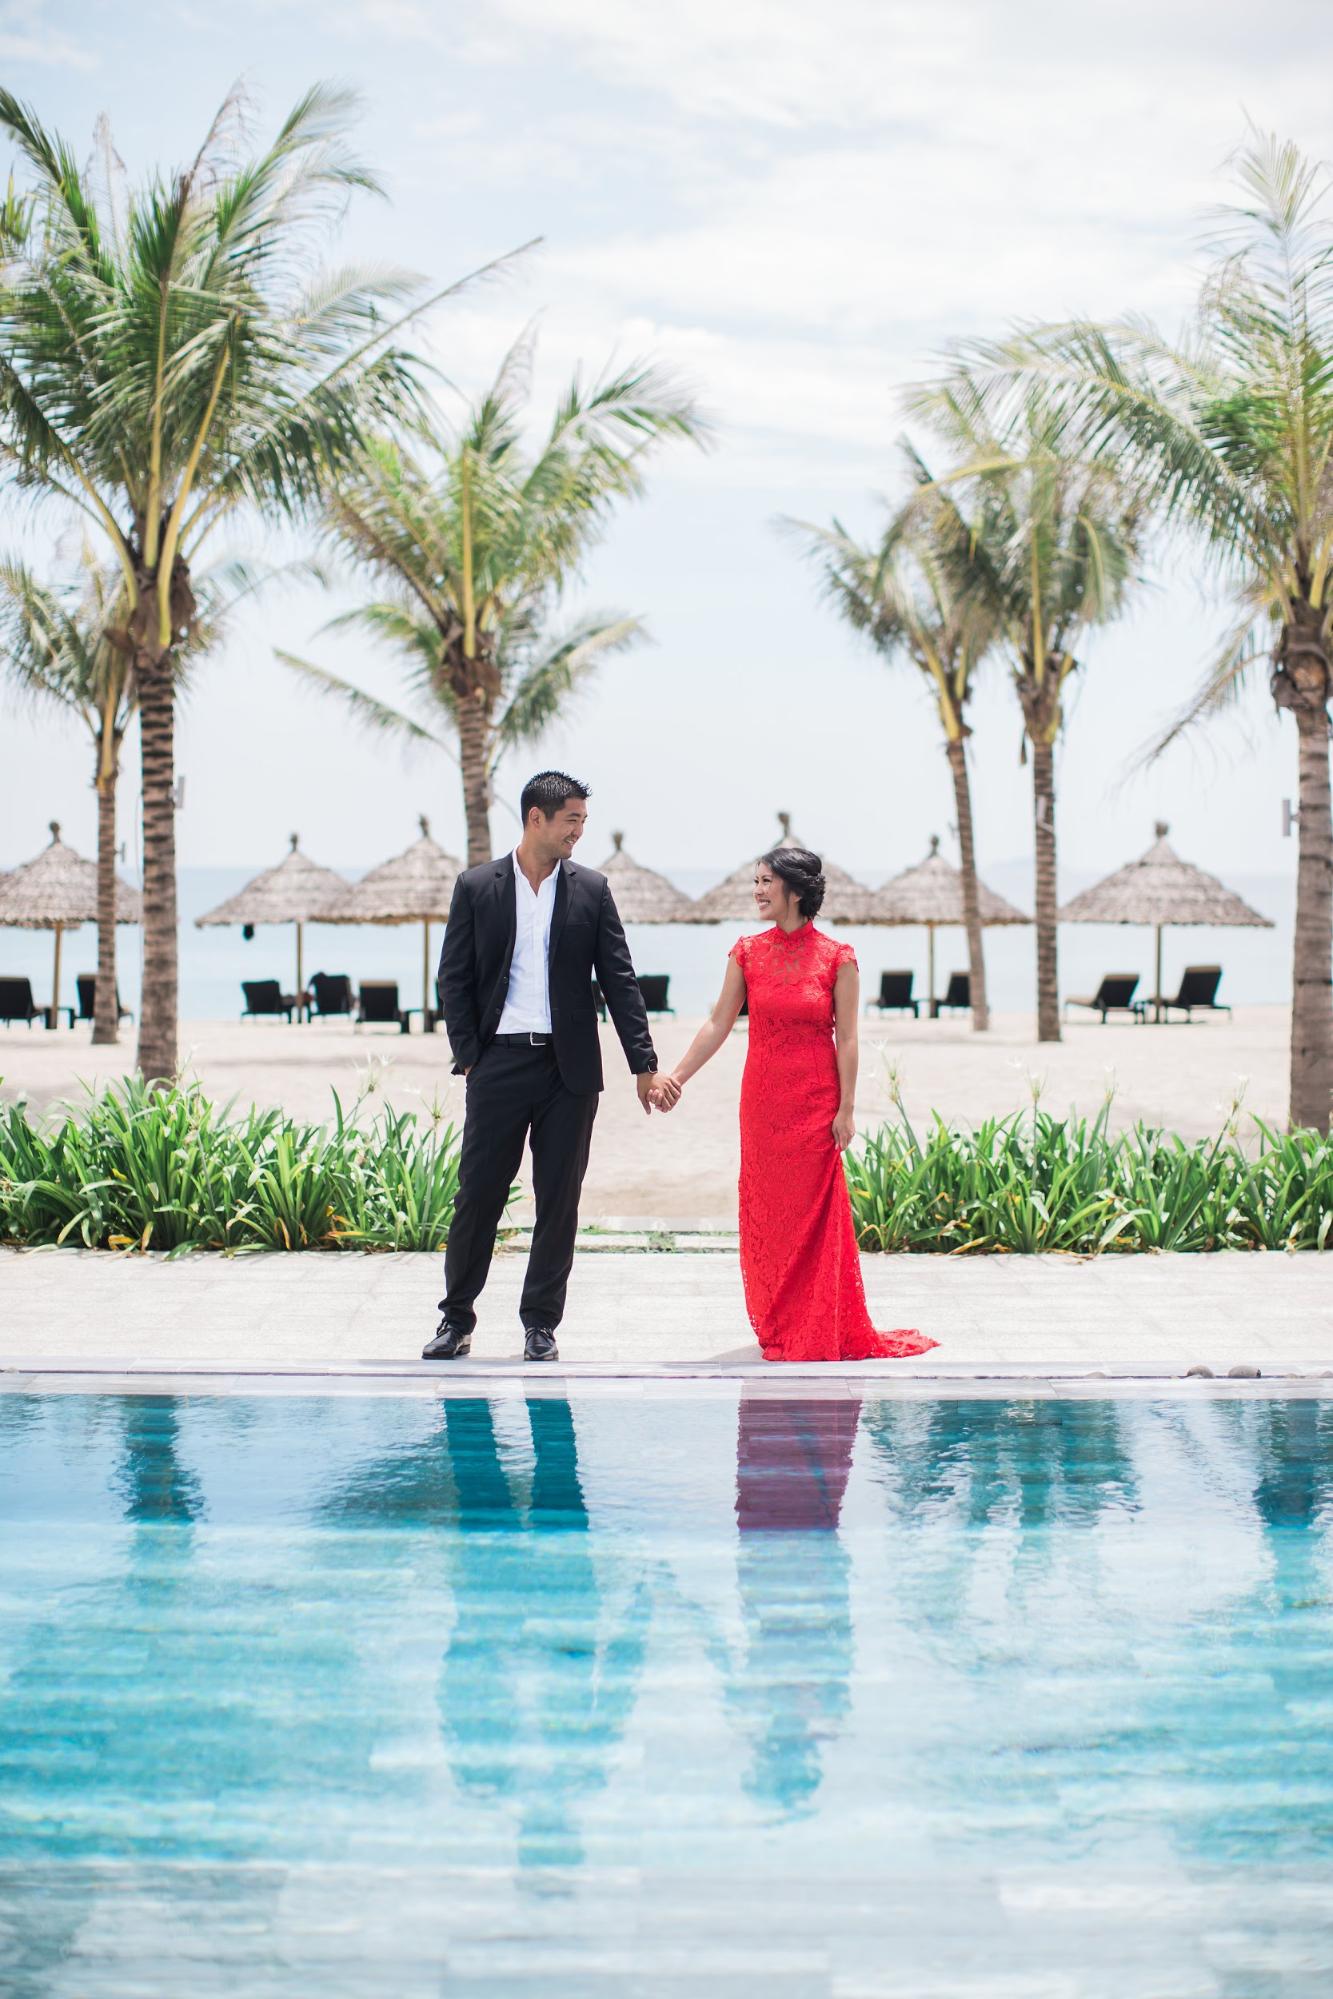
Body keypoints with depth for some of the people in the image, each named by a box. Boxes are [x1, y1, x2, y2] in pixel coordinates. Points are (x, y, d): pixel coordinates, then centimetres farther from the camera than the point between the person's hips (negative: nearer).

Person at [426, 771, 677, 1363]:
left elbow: (619, 980, 5)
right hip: (500, 1064, -1)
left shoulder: (591, 889, 6)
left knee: (559, 1200, 4)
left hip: (569, 1069, 1)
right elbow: (454, 979, 4)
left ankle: (541, 1324, 14)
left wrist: (644, 1066, 1)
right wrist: (469, 1059, -4)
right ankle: (456, 1318, 13)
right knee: (477, 1194, 1)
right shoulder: (477, 886, 3)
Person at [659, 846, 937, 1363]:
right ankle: (777, 1326, 19)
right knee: (765, 1212, 6)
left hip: (816, 1101, -3)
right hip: (762, 1100, 3)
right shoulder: (747, 953, 3)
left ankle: (816, 1331, 12)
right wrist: (675, 1076, -4)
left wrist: (846, 1110, -8)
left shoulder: (837, 958, -5)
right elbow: (718, 1024, 3)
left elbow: (846, 1040, -5)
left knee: (812, 1212, 1)